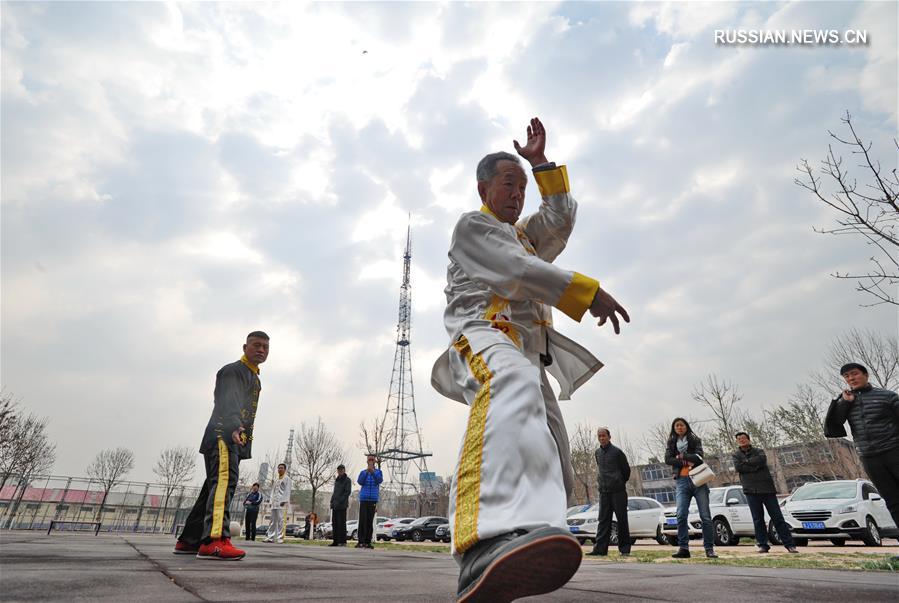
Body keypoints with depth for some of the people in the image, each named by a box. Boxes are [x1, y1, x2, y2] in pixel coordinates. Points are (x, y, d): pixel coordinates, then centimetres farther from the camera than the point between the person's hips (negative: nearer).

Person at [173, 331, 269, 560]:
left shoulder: (255, 378, 24)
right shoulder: (232, 371, -7)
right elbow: (229, 402, -26)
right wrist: (235, 427, -42)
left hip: (235, 440, 10)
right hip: (222, 435, -10)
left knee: (214, 488, 12)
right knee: (224, 481, -23)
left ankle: (188, 541, 20)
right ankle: (214, 541, -32)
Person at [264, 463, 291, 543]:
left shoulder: (287, 478, 4)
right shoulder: (276, 479, 22)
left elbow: (287, 491, -4)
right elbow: (273, 490, 22)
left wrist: (284, 501, -13)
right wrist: (271, 500, 12)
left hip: (281, 502, -6)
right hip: (274, 502, 6)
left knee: (280, 520, -10)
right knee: (273, 520, 7)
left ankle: (280, 537, -8)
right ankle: (270, 537, 10)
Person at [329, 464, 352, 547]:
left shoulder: (347, 480, -2)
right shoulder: (336, 480, 20)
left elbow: (348, 492, -10)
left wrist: (339, 501, -16)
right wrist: (332, 501, 9)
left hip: (342, 506, -7)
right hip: (335, 505, 7)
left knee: (341, 523, -7)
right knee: (334, 523, 8)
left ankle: (342, 541, -3)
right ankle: (336, 541, 14)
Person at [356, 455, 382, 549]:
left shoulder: (378, 472, 6)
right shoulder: (363, 472, 7)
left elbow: (379, 480, -14)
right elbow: (360, 482, -10)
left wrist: (373, 471, -29)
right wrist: (366, 472, -24)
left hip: (373, 499, 0)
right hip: (363, 499, 0)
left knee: (370, 521, 0)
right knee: (362, 520, -7)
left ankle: (368, 542, 4)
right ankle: (360, 541, -4)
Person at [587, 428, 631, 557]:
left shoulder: (617, 451, -5)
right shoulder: (597, 453, 10)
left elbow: (626, 469, 4)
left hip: (618, 490, -4)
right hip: (603, 491, 5)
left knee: (622, 519, 3)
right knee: (603, 520, 3)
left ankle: (624, 549, 12)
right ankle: (600, 548, 3)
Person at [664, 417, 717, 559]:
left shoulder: (695, 440, 8)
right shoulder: (671, 443, 14)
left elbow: (699, 456, -9)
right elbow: (668, 459, -1)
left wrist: (682, 456, -5)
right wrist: (686, 462, -10)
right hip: (682, 481, 1)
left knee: (705, 516, -2)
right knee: (681, 515, -8)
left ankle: (709, 548, 6)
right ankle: (683, 548, -3)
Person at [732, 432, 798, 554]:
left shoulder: (759, 451, 11)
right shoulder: (736, 455, 12)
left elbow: (762, 460, -11)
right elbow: (738, 467, -7)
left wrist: (746, 461, -6)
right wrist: (755, 466, -9)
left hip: (767, 488, 0)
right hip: (751, 491, 0)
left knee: (777, 517, 2)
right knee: (758, 519, 1)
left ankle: (789, 544, 9)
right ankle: (763, 545, 9)